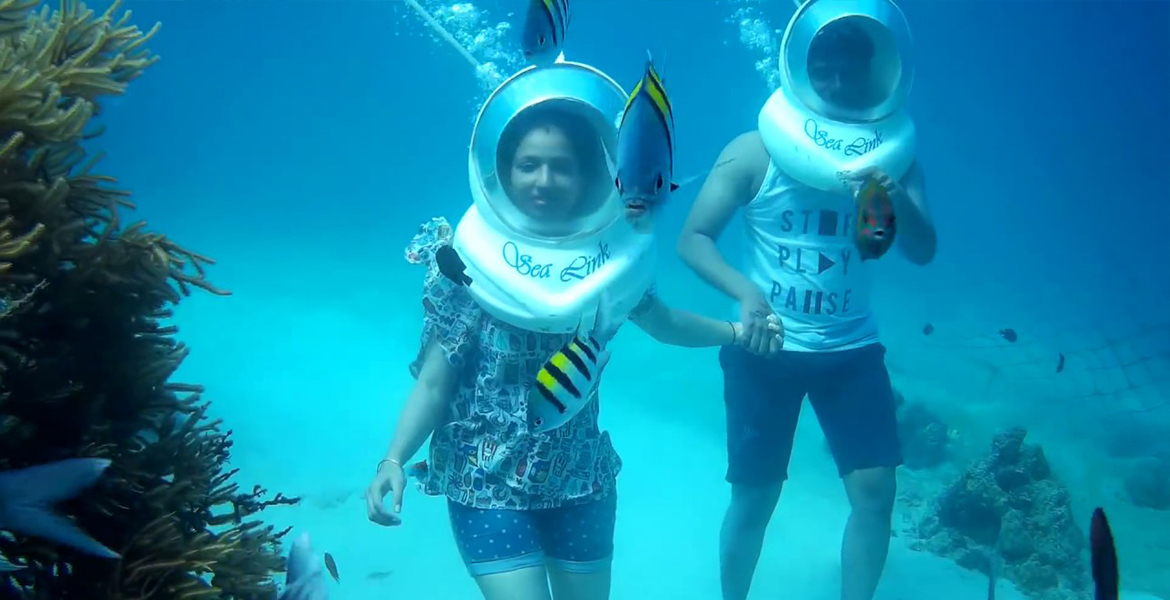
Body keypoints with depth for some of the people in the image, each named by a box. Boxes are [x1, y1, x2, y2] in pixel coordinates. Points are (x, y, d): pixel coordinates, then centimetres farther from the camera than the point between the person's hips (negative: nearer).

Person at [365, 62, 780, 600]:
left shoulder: (611, 253, -5)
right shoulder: (469, 259, -15)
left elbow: (662, 321, 15)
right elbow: (434, 380, -15)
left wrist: (735, 330, 8)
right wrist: (394, 459, -28)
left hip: (580, 480, 4)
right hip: (487, 482, -4)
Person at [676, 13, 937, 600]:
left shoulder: (893, 154, 0)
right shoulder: (756, 151, -7)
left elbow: (922, 251, -8)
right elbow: (692, 238, -10)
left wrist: (898, 199, -29)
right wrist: (747, 293, -26)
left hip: (850, 348, 2)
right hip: (764, 348, -2)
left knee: (876, 489, -5)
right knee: (754, 498, 5)